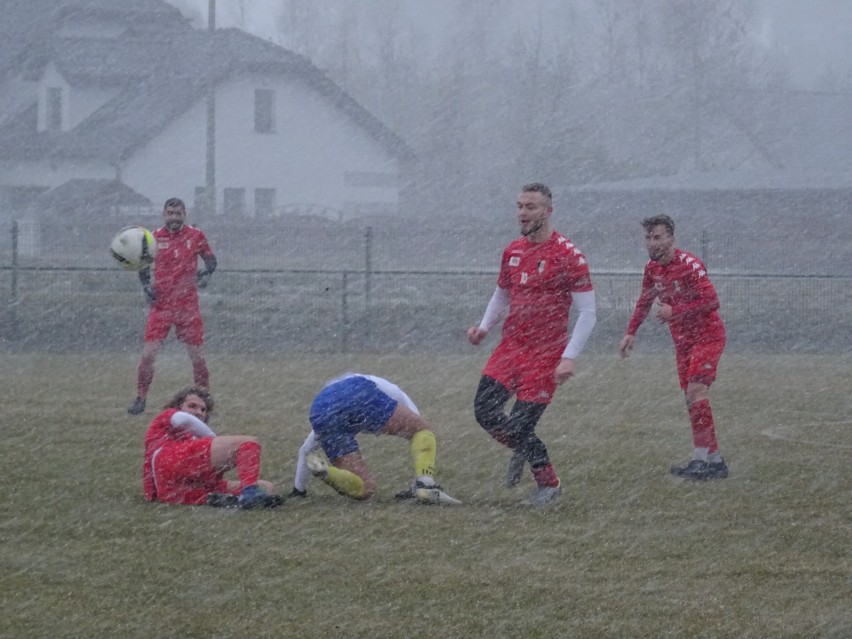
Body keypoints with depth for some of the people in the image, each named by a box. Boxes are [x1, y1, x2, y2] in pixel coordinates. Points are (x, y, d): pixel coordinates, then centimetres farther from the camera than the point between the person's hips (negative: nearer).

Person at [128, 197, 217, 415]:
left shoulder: (195, 236, 0)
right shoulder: (154, 238, 2)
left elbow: (210, 259, 11)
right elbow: (143, 266, 14)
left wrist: (205, 274, -10)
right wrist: (146, 286, -2)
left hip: (188, 305, 0)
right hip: (161, 305, 0)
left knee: (196, 355, 3)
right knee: (148, 354, -9)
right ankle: (140, 399, 3)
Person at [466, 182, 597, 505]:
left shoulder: (568, 255, -12)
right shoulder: (512, 251, 9)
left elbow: (587, 312, -11)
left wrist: (570, 357, -19)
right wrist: (484, 327, 6)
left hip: (545, 354, -6)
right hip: (511, 346, 6)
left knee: (520, 426, -9)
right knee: (485, 411, -6)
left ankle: (549, 484, 15)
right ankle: (522, 450, 24)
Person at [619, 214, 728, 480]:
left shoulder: (689, 265, -20)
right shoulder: (652, 268, 4)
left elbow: (711, 301, -24)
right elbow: (645, 301, 21)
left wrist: (674, 311, -28)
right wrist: (631, 332, 16)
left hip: (707, 336, -8)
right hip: (682, 340, 8)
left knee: (696, 390, -21)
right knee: (691, 398, 7)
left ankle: (703, 457, -21)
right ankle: (713, 459, 12)